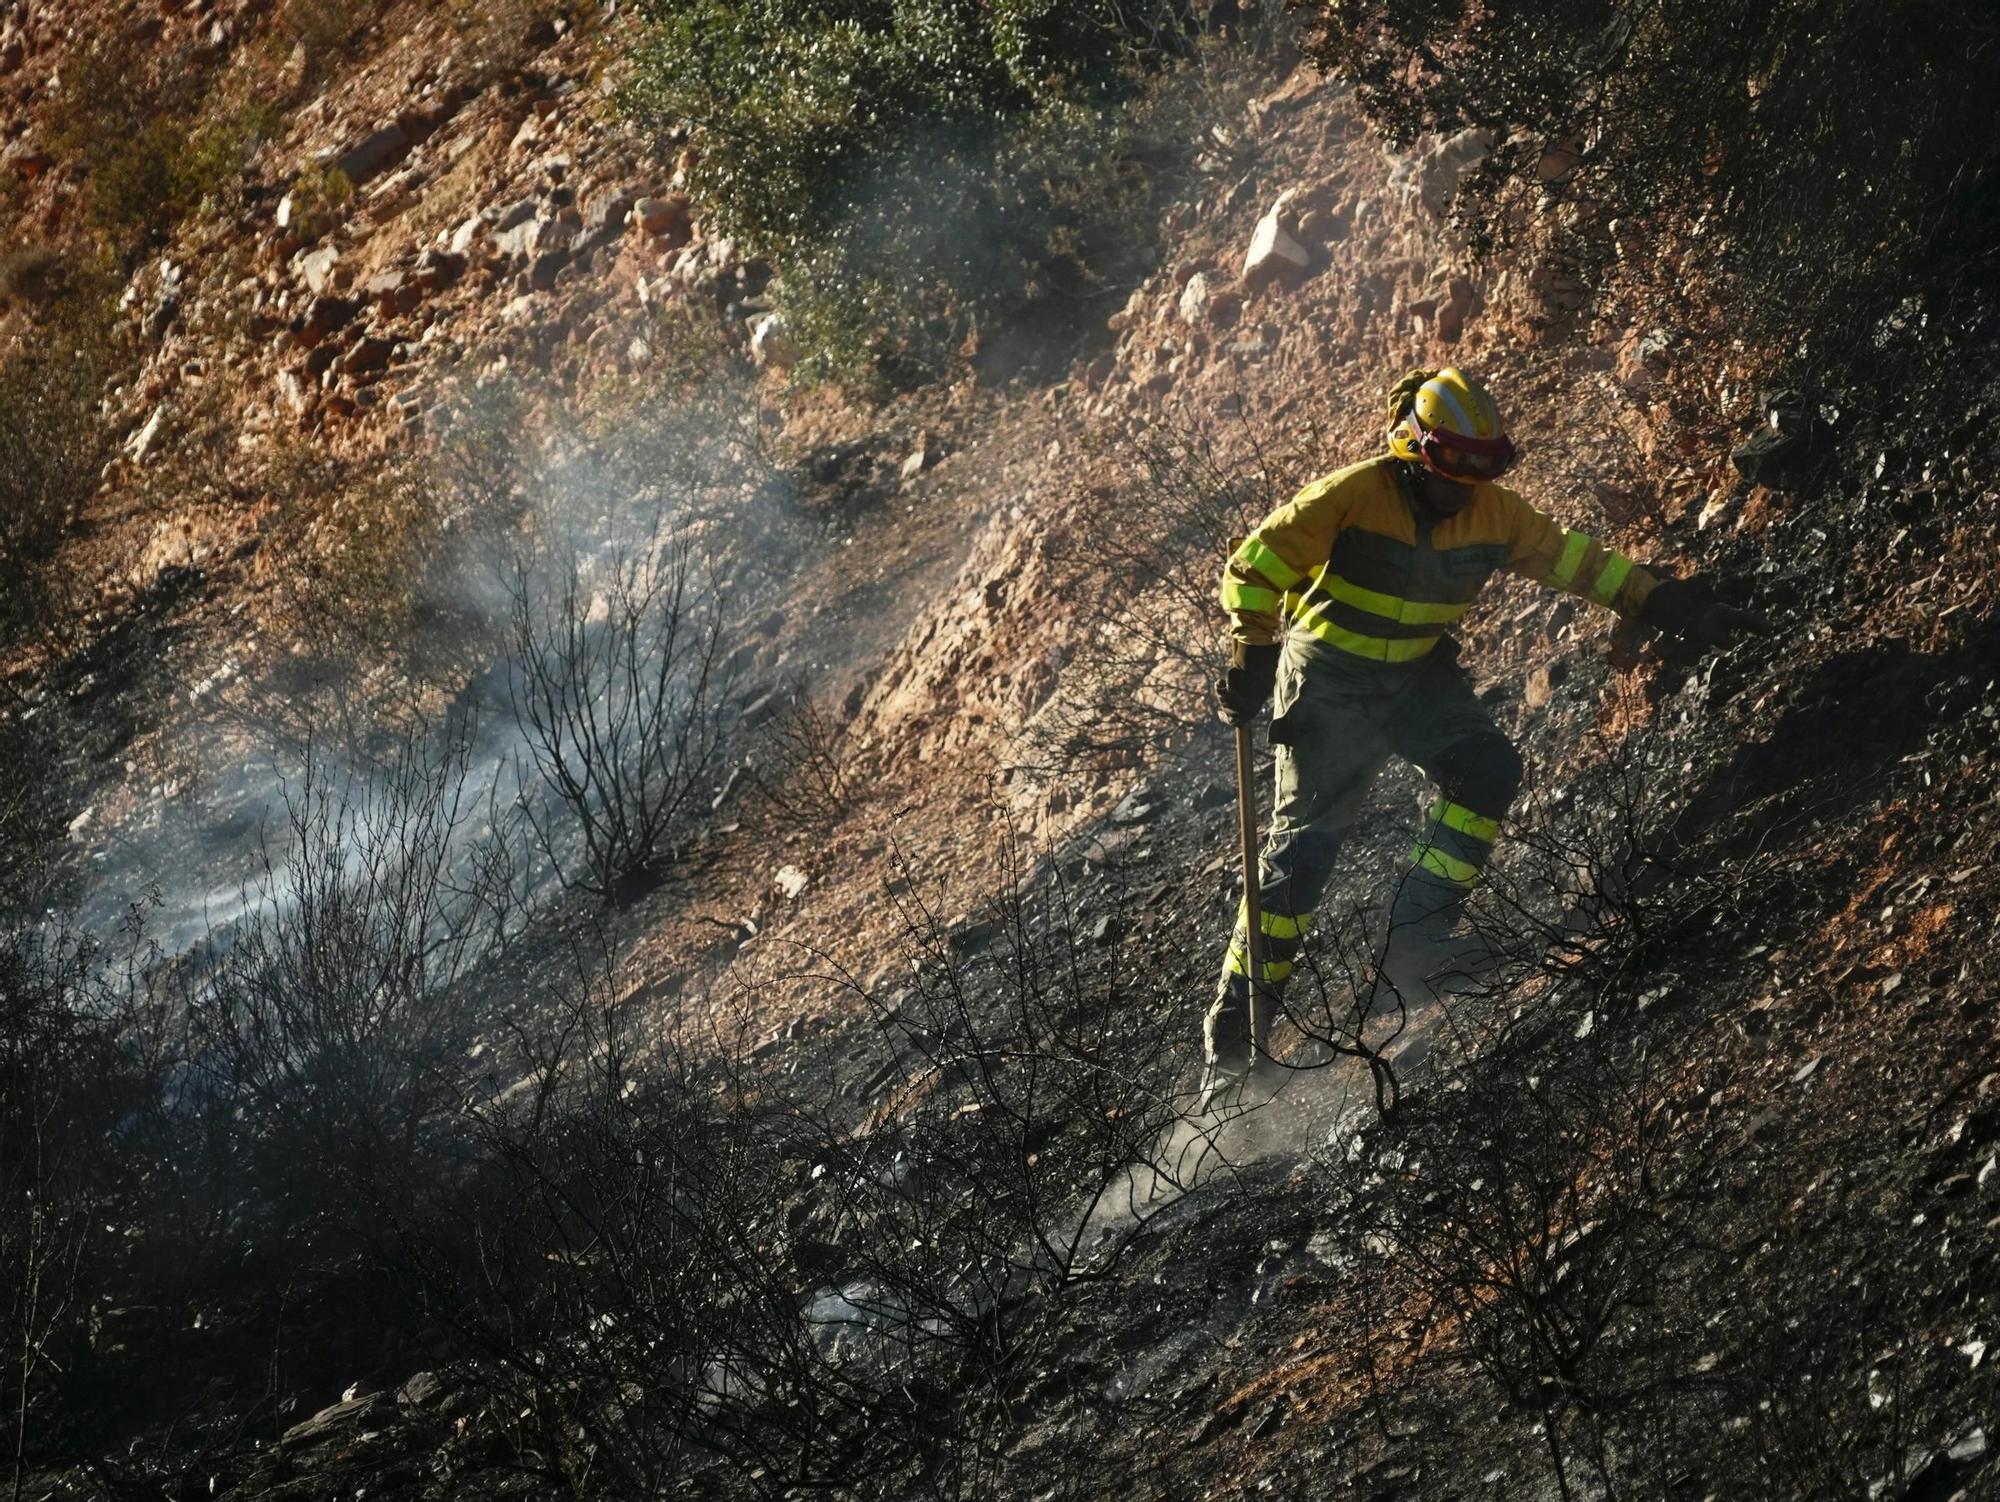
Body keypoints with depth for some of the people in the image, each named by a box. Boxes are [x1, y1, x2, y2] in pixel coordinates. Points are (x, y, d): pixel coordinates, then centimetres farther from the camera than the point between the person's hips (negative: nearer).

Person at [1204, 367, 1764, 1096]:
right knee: (1306, 837, -7)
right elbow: (1255, 569, -16)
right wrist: (1251, 660, -19)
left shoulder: (1494, 514, -6)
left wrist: (1664, 604, 0)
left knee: (1487, 767, -21)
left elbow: (1577, 560, 5)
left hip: (1419, 677, 5)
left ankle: (1416, 937, -17)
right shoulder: (1355, 496, -21)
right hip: (1330, 677, -5)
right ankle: (1238, 1019, 1)